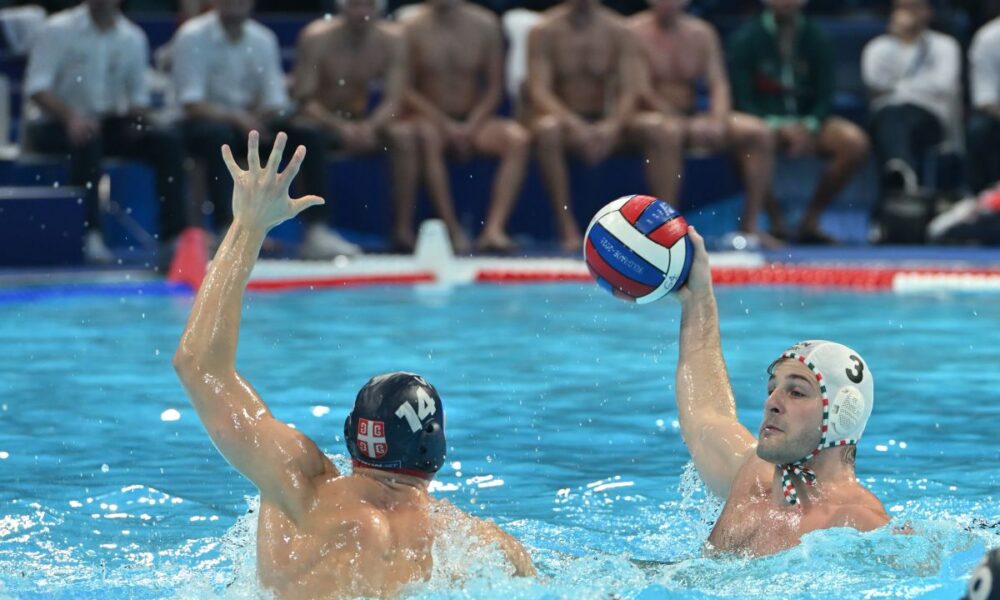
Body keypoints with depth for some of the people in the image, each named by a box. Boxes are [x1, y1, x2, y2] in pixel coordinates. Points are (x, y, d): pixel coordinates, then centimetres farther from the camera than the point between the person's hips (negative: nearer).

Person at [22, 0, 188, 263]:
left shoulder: (133, 37, 5)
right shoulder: (57, 30, -8)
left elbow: (139, 94, 9)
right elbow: (36, 87, -16)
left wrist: (138, 115, -15)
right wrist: (70, 116, -32)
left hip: (108, 124, 5)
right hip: (53, 125, -5)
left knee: (168, 141, -15)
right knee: (87, 139, -38)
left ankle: (175, 233, -18)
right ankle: (90, 233, -39)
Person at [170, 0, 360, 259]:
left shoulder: (263, 39, 4)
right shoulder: (192, 37, -10)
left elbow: (276, 102, 1)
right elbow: (192, 104, -18)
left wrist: (262, 114, -22)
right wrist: (235, 117, -32)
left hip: (250, 120, 5)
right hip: (206, 122, -5)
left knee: (310, 136, -14)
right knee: (219, 134, -39)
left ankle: (317, 232, -20)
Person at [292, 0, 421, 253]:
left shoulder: (391, 40, -8)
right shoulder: (317, 37, -17)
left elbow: (394, 101, -13)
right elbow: (303, 99, -20)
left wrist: (370, 126, -34)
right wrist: (339, 127, -36)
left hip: (362, 124, 3)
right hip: (320, 121, -3)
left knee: (404, 134, -25)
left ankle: (403, 230, -25)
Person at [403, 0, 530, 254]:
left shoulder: (485, 25, 2)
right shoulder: (414, 29, -6)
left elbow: (494, 87, 4)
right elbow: (405, 89, -7)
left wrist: (472, 125, -12)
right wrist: (444, 124, -17)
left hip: (473, 122, 3)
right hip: (433, 120, -3)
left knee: (518, 139, -26)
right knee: (427, 137, -38)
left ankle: (494, 229, -37)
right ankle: (452, 231, -37)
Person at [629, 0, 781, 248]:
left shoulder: (701, 33, 11)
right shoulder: (635, 32, -6)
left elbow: (719, 85, 2)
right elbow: (642, 91, -15)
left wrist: (717, 121, -19)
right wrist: (686, 125, -25)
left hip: (693, 118, 6)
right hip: (652, 116, -6)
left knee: (759, 132, -13)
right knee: (670, 132, -41)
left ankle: (750, 224, -15)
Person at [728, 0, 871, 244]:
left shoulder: (816, 39, 6)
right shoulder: (746, 38, -2)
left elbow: (825, 96, 3)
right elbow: (741, 99, -8)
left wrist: (808, 128, -17)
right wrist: (779, 128, -22)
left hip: (806, 122, 4)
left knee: (855, 143, -23)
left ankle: (810, 221, -12)